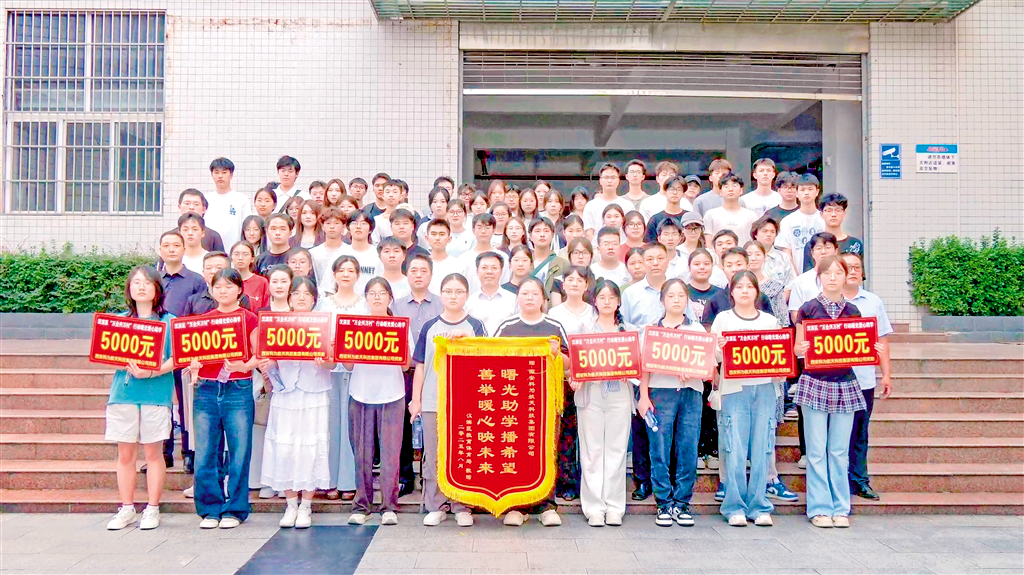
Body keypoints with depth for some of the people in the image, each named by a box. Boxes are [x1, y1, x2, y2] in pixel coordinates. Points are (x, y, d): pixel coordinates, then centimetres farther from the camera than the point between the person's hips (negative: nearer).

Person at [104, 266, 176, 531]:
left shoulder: (168, 321, 2)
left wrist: (152, 372, -19)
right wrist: (125, 364, -12)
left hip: (156, 393, -3)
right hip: (123, 392, 3)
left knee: (153, 452, 2)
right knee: (125, 453, 7)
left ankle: (152, 509, 11)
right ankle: (126, 509, 17)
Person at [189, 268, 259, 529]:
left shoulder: (249, 318, 3)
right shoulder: (203, 319, 12)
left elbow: (259, 354, 1)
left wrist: (245, 366, -18)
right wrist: (192, 363, -7)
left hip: (238, 390, -3)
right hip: (206, 390, 3)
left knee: (239, 453, 0)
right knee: (205, 453, 4)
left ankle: (235, 509, 12)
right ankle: (210, 508, 16)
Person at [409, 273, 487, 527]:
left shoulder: (475, 326, 4)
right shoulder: (430, 327, 7)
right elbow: (420, 366, 8)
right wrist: (416, 399, 5)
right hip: (432, 401, 1)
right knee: (433, 456, 7)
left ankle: (462, 506, 15)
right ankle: (435, 506, 17)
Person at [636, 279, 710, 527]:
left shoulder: (697, 329, 14)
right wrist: (643, 396, -4)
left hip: (690, 393, 1)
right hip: (660, 393, -1)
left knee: (688, 450, 0)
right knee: (660, 450, -2)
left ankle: (682, 502, 11)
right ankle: (664, 503, 7)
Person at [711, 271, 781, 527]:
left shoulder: (770, 320, 14)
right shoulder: (723, 319, 8)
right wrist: (718, 349, -15)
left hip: (764, 388, 2)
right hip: (734, 390, -2)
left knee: (761, 449, 2)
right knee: (735, 450, -4)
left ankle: (759, 507, 12)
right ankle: (735, 507, 7)